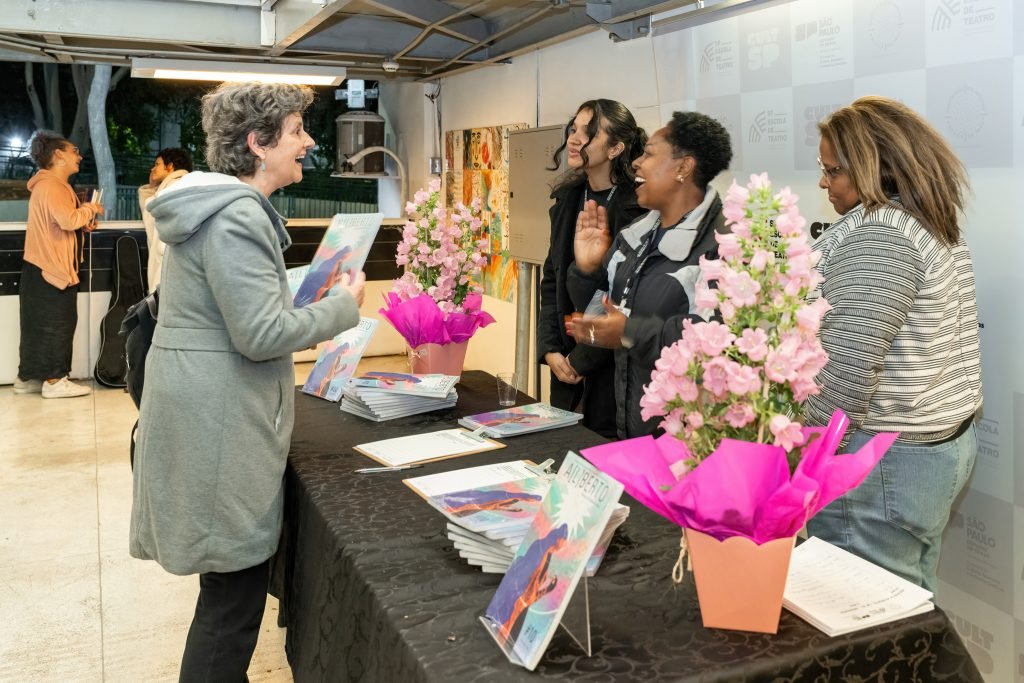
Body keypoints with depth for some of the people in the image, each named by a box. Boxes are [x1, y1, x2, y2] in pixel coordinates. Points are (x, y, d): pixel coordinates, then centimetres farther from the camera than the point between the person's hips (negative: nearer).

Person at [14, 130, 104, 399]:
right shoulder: (50, 185, -16)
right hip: (51, 268, -10)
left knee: (41, 325, 13)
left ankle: (28, 377, 19)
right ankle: (55, 380, -1)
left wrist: (83, 223, 7)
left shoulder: (54, 185, 19)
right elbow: (68, 220, -28)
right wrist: (91, 209, -11)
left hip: (49, 266, 10)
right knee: (56, 324, -6)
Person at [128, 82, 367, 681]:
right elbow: (262, 334, -23)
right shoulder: (236, 215, -19)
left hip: (211, 410, 11)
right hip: (220, 422, -11)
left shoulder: (221, 205, 14)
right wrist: (344, 305, -11)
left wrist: (307, 291, 16)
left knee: (233, 580, 21)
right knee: (236, 590, 1)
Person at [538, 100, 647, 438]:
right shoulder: (568, 199, 8)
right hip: (568, 369, 7)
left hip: (616, 368, -6)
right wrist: (550, 349, 0)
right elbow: (552, 281, 11)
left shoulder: (638, 207, -15)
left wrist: (583, 358, -12)